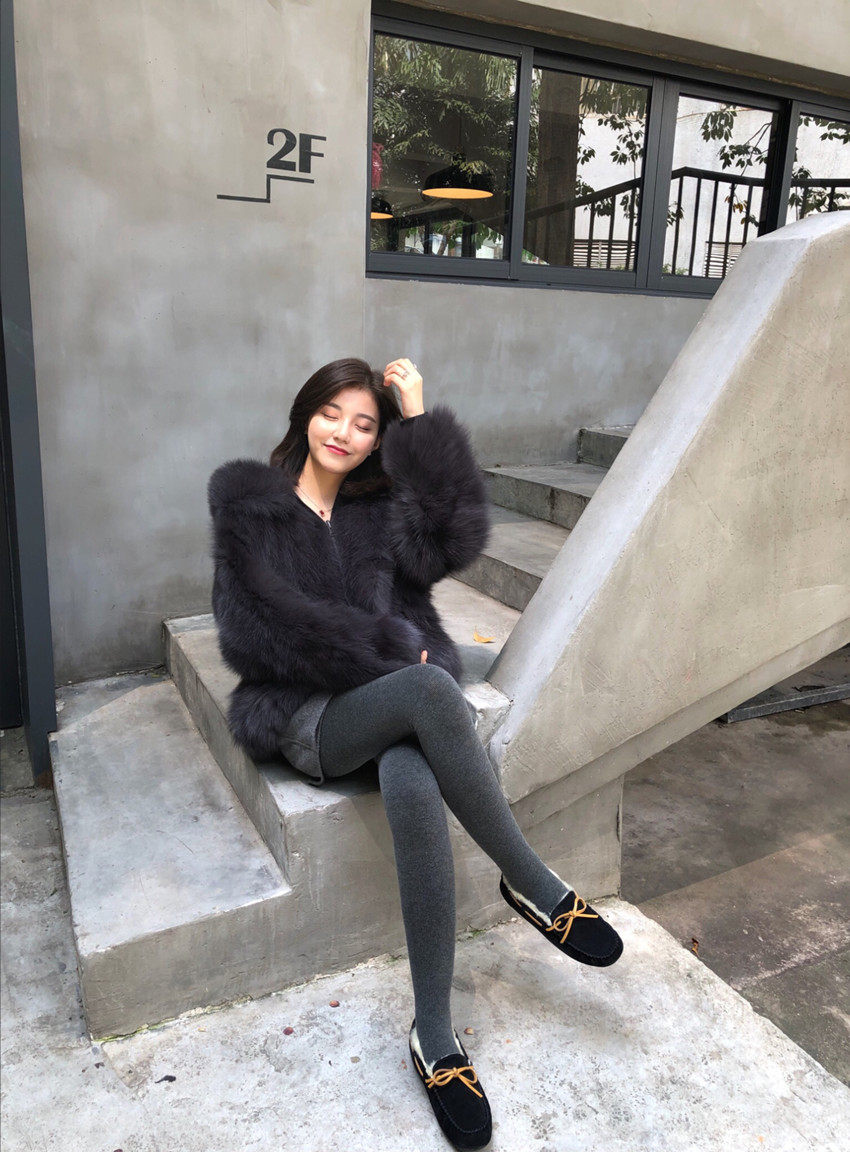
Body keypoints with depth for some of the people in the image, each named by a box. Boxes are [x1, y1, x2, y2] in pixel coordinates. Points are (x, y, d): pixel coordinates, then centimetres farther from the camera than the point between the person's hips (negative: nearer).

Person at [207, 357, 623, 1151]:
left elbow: (455, 538, -6)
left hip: (396, 699, 3)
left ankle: (434, 1037, -20)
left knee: (412, 787, -32)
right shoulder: (247, 500, 7)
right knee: (428, 691, -35)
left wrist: (419, 418, -6)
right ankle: (534, 884, -18)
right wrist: (391, 656, -11)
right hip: (307, 713, -3)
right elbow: (271, 619, -6)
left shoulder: (382, 505, 16)